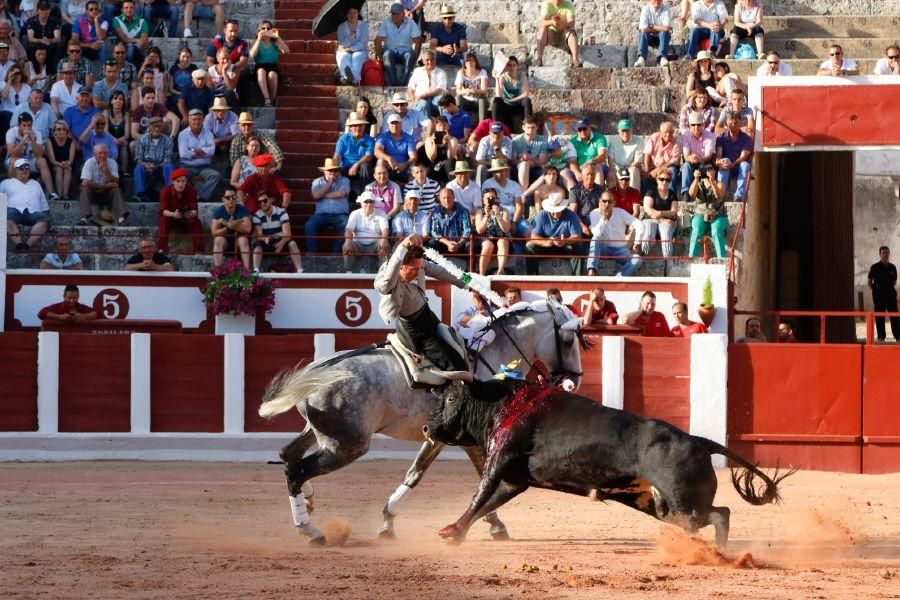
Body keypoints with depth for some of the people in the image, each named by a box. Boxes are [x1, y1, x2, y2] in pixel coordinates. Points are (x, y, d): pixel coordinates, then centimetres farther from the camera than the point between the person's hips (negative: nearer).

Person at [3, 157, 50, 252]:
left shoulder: (35, 184, 35)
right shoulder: (6, 183, 27)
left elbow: (45, 207, 30)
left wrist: (46, 213, 10)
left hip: (33, 212, 2)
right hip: (15, 210, -2)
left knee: (44, 219, -35)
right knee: (8, 216, -41)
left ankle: (27, 245, -51)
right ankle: (19, 244, -55)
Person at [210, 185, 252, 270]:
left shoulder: (242, 209, -10)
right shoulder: (218, 211, -9)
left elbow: (248, 228, -25)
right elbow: (214, 232, -19)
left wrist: (228, 225, -28)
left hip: (238, 240, -1)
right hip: (225, 239, 1)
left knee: (243, 240, -32)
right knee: (218, 240, -31)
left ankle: (247, 270, -37)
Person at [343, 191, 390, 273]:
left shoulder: (380, 214, 6)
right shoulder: (355, 214, 6)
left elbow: (385, 229, -11)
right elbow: (349, 230, -9)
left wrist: (384, 240, -36)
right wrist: (348, 242, -32)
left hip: (375, 244, 0)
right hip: (359, 244, 0)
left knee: (385, 246, -32)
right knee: (346, 247, -30)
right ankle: (349, 271, -28)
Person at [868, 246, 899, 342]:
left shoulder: (892, 268, 9)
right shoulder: (874, 267, 0)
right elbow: (870, 282, 5)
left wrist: (892, 289, 5)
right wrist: (875, 291, -2)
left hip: (891, 294, 2)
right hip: (879, 295, -2)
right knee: (879, 316, 0)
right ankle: (881, 336, 5)